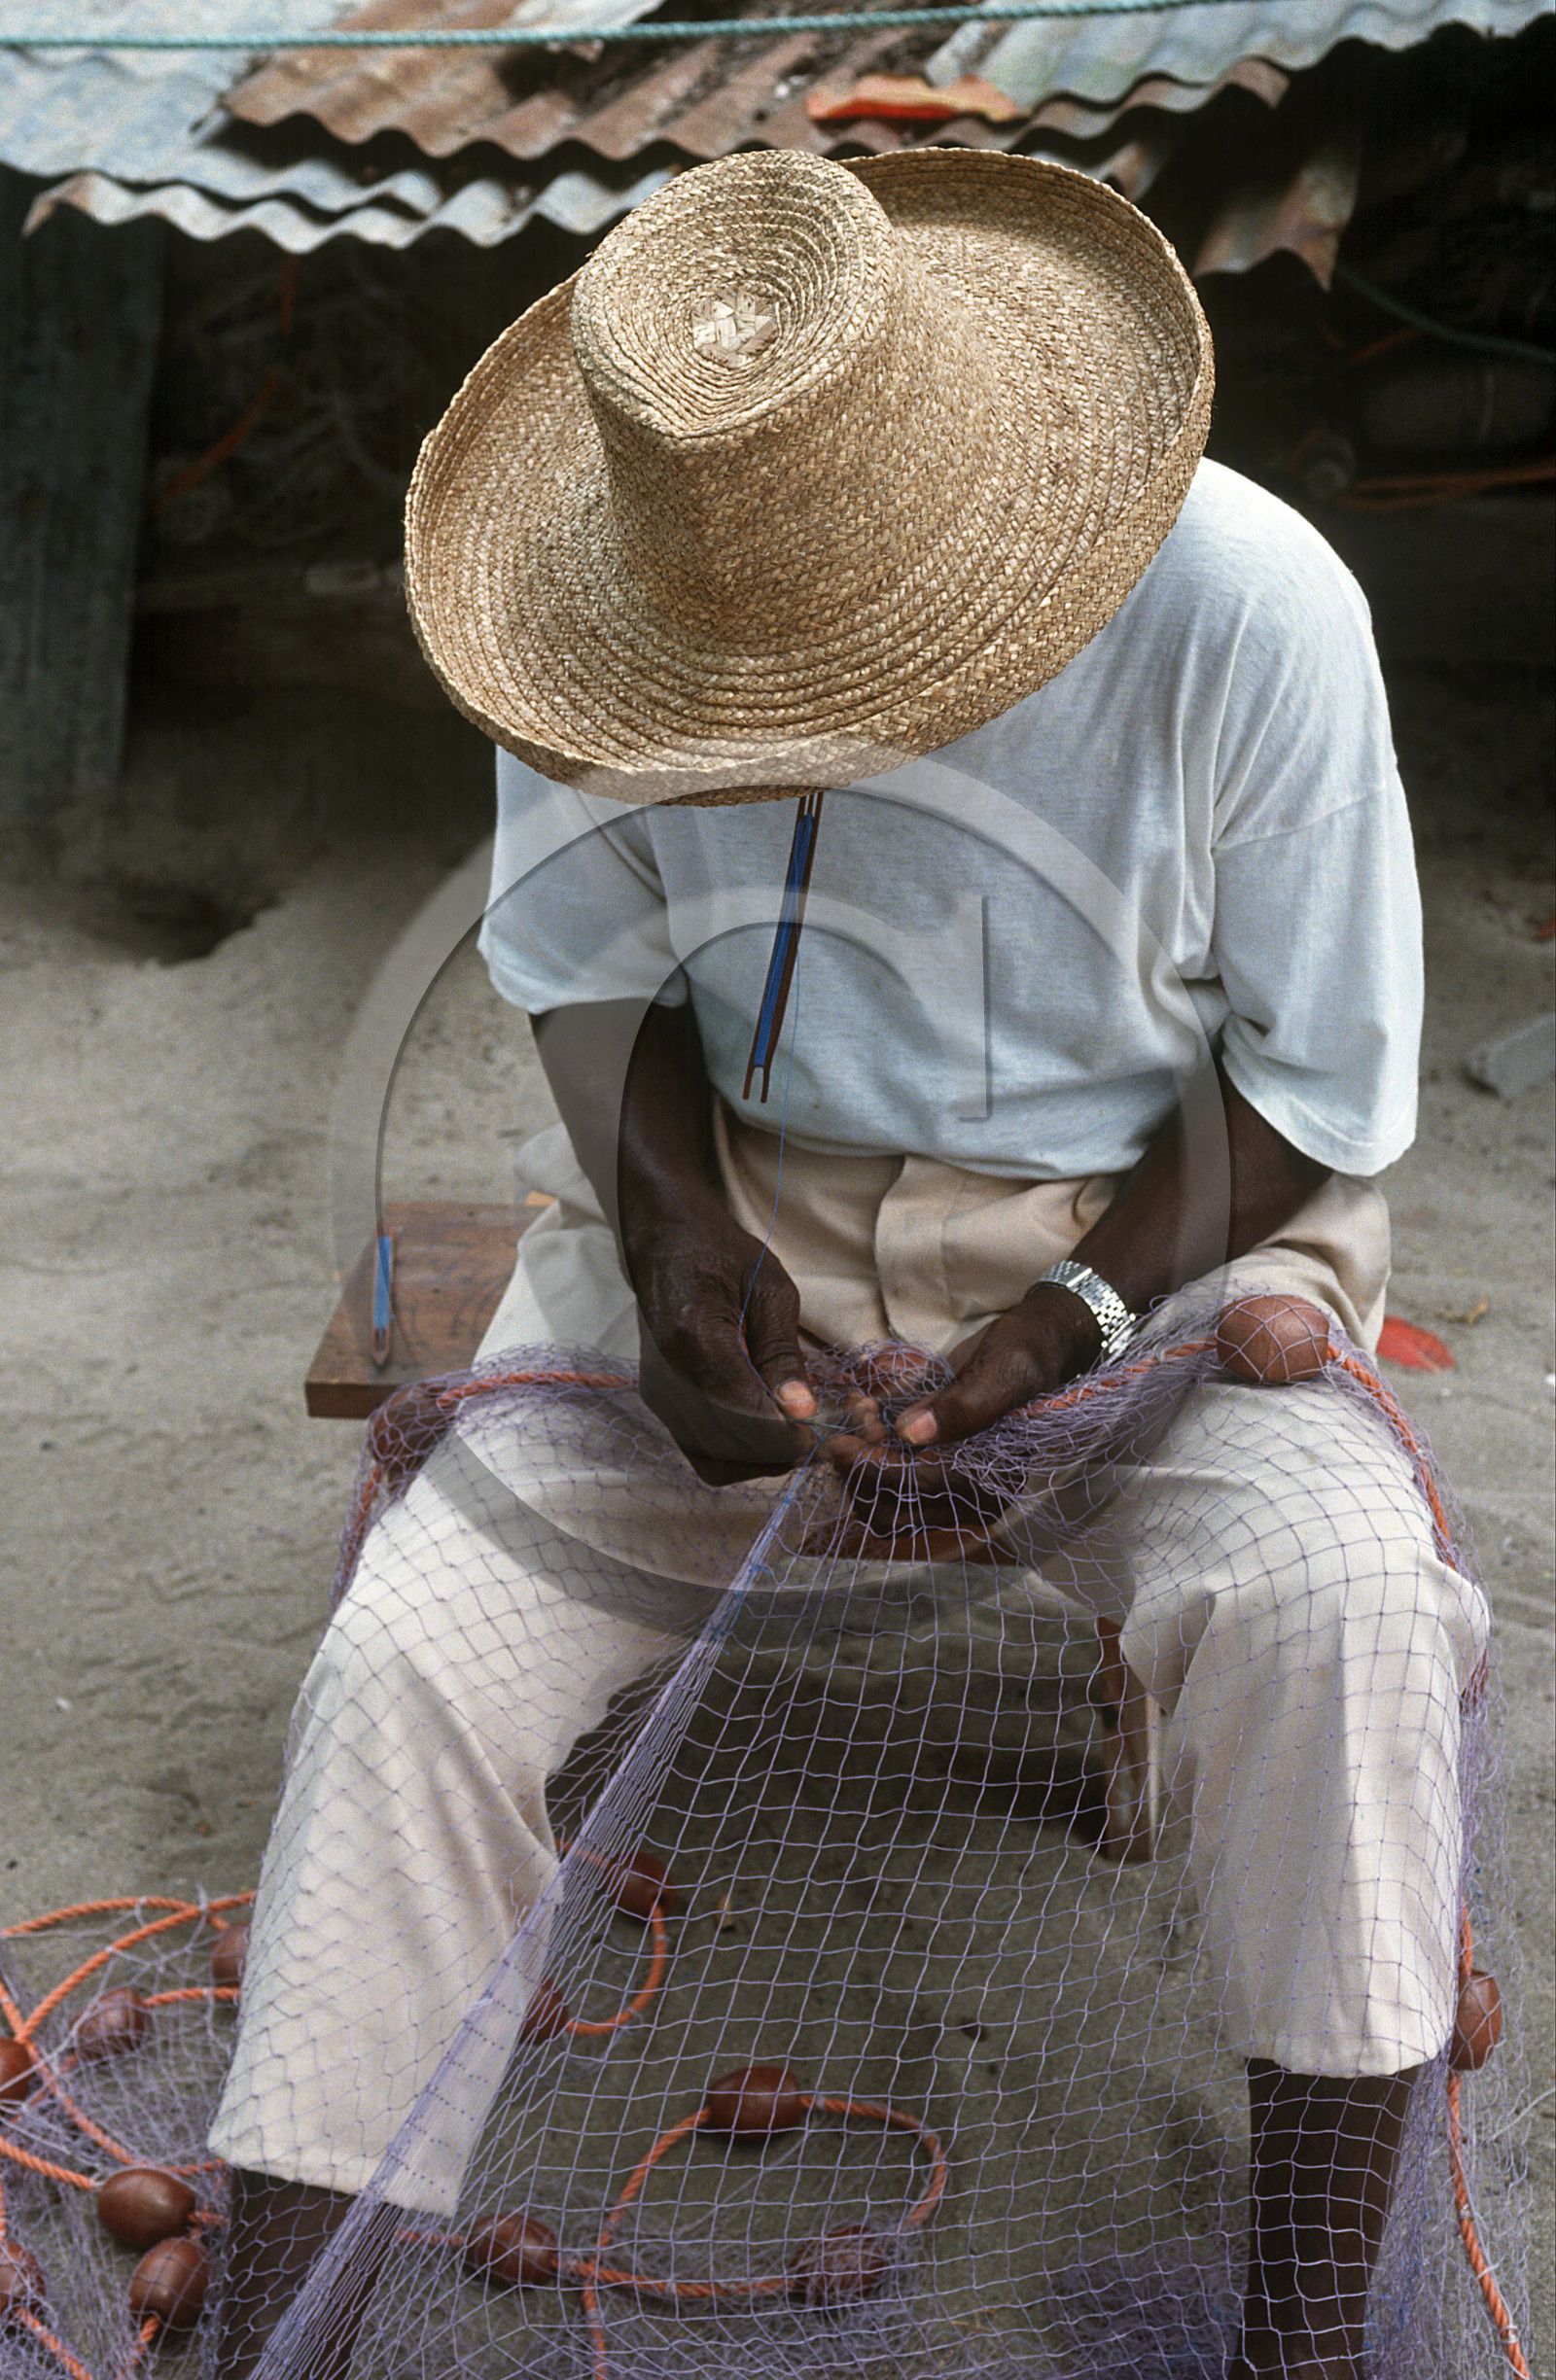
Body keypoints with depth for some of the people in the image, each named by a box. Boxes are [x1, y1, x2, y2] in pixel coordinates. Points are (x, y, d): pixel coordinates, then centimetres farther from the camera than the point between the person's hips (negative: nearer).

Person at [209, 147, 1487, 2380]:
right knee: (402, 1657, -16)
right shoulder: (628, 598, -11)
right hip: (741, 1207, 2)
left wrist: (1088, 1318, -21)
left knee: (1335, 1600, -31)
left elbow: (1317, 1080, -8)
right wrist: (669, 1230, -14)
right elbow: (583, 963, 4)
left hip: (1151, 1217, -1)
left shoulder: (1245, 620, -19)